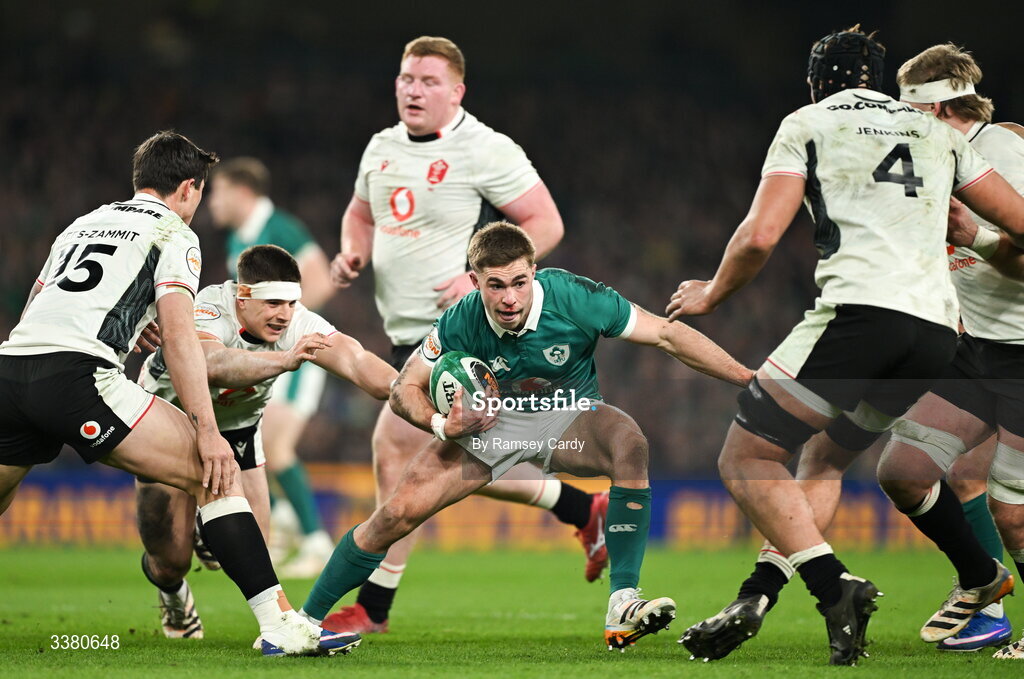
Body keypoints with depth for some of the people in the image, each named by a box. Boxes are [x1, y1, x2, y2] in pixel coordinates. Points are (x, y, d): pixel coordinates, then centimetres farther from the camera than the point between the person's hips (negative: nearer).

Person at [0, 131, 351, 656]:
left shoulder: (83, 223, 30)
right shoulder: (173, 233, 11)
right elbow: (178, 332, -3)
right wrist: (207, 431, -8)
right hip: (76, 374, -7)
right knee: (216, 473, -3)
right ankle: (279, 626, -14)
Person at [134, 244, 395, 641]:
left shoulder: (298, 325, -25)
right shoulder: (210, 310, -38)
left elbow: (355, 361, -39)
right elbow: (211, 365, -60)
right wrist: (286, 360, -74)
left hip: (236, 426, 4)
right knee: (171, 561, -5)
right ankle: (173, 594, 35)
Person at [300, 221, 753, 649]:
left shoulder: (572, 298, -28)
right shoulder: (461, 324, -22)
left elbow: (666, 335, -21)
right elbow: (405, 388, -9)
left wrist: (747, 378, -25)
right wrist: (442, 426, -31)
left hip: (570, 418, -1)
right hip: (492, 421, 1)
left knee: (629, 443, -35)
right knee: (398, 513, -13)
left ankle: (622, 608, -37)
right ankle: (306, 621, 6)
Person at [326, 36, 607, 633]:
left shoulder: (486, 151, -12)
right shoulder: (382, 148, 11)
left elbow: (546, 224, -11)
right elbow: (361, 213, 27)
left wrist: (482, 277, -21)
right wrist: (351, 253, 4)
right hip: (409, 334, 9)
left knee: (396, 451, -12)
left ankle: (373, 607, -3)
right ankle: (587, 511, 30)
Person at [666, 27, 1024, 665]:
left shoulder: (808, 124, 13)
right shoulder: (938, 133, 24)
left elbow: (760, 237, 1)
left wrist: (711, 295, 18)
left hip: (860, 309, -6)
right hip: (937, 328, 6)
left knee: (746, 458, -1)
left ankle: (835, 586, -20)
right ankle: (757, 600, 10)